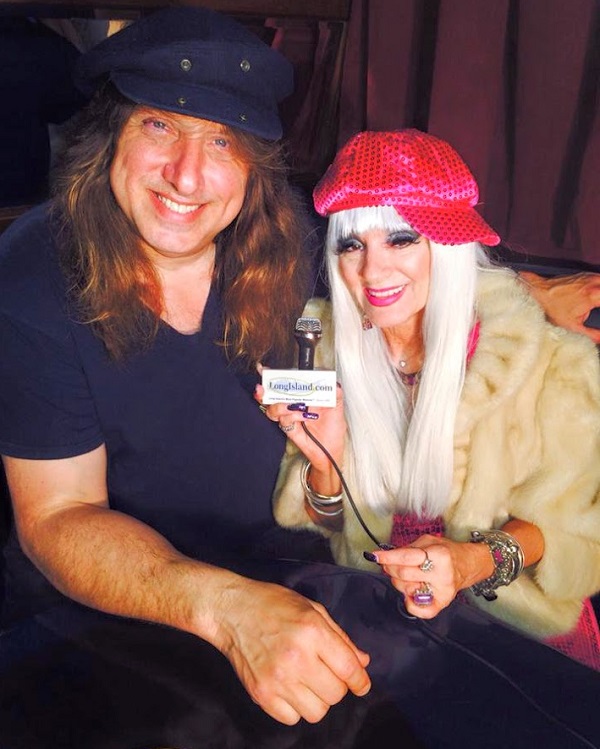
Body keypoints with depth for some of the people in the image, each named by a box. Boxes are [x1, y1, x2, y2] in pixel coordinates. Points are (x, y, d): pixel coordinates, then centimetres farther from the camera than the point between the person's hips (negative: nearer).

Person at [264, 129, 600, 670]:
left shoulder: (552, 366, -13)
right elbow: (321, 526, 1)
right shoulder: (325, 346, -5)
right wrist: (324, 461, -20)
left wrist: (478, 562, -26)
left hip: (521, 634, -1)